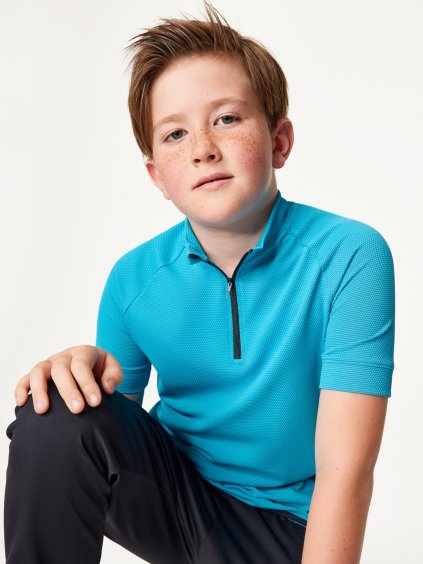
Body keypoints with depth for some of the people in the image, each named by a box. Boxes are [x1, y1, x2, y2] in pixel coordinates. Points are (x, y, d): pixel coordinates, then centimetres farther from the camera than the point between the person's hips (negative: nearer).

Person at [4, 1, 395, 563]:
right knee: (60, 417, -22)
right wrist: (94, 374, -19)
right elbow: (118, 423, 3)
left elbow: (345, 470, -21)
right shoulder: (134, 279, -7)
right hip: (173, 496, 3)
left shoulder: (349, 256, -19)